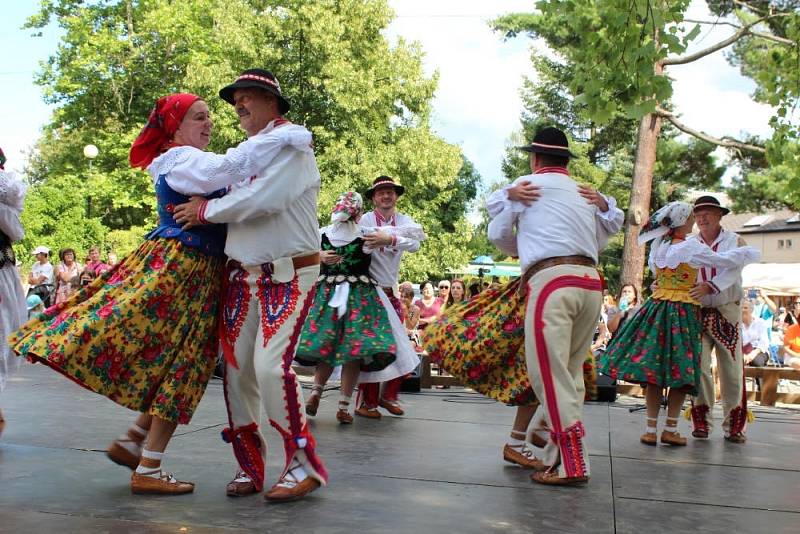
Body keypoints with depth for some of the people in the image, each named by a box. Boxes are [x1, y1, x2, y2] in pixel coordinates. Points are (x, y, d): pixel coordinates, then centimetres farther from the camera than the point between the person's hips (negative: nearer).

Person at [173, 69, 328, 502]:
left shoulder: (290, 141, -5)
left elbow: (263, 199, -20)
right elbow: (239, 208, 16)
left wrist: (206, 211, -10)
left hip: (289, 274, -7)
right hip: (242, 274, 7)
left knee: (271, 365, -17)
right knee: (236, 368, 3)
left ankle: (303, 464, -3)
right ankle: (250, 464, 15)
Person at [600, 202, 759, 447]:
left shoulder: (657, 246, 6)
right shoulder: (691, 248, -10)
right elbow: (724, 261, -2)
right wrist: (749, 252, 14)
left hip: (657, 308, 5)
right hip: (684, 312, -5)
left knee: (653, 370, 5)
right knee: (680, 372, 3)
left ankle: (651, 429, 4)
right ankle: (670, 429, 5)